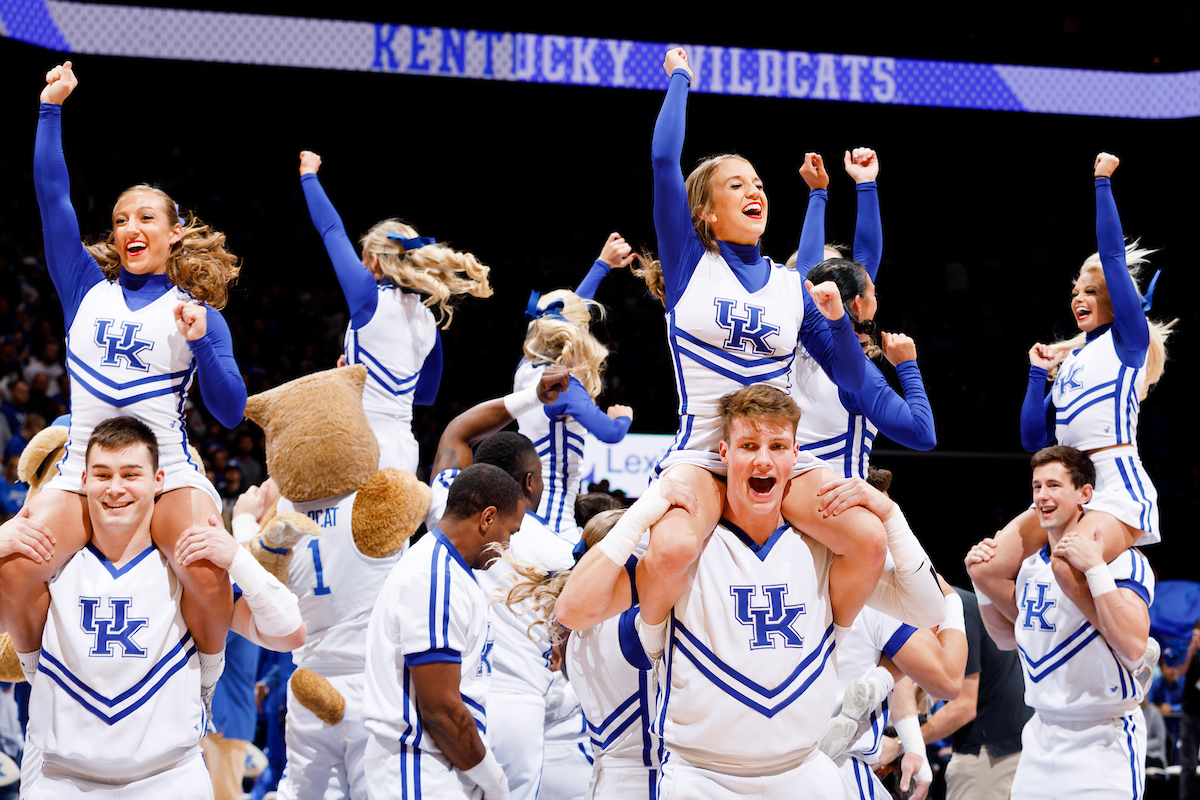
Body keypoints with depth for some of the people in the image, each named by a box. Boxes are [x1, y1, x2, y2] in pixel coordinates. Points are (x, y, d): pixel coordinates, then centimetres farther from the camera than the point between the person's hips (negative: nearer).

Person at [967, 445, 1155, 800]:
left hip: (1103, 742, -7)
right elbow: (1007, 637, 24)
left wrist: (1095, 569, -29)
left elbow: (1133, 646, -25)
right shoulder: (1032, 565, 10)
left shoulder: (1123, 560, -13)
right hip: (1040, 739, 7)